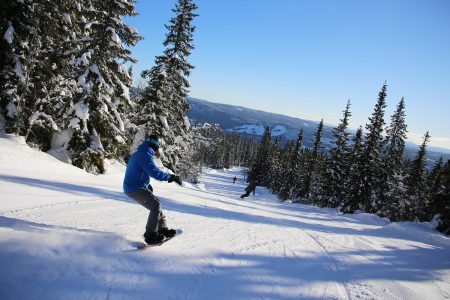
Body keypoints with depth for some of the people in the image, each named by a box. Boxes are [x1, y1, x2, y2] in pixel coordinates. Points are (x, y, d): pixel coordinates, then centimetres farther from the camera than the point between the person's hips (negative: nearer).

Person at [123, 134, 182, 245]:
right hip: (135, 189, -10)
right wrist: (172, 177, -19)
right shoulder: (145, 154, -18)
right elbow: (155, 172, -27)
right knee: (156, 205, -15)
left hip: (135, 187, 10)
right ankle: (150, 234, -10)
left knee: (155, 203, 14)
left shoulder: (139, 153, 16)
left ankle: (162, 229, 20)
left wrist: (148, 185, 20)